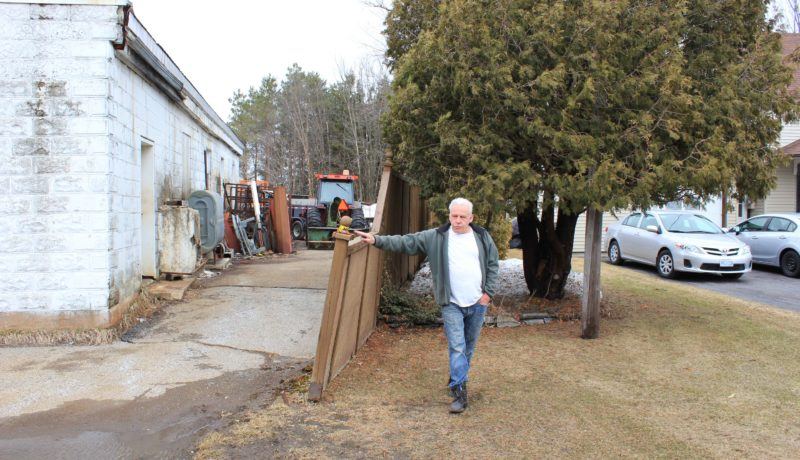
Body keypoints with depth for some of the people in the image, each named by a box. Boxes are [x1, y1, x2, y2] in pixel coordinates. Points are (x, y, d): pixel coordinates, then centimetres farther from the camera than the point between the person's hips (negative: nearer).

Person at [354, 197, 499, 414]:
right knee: (456, 347, -8)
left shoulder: (483, 237, 3)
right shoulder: (435, 237, -4)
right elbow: (405, 242, -8)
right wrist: (376, 240, -18)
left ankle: (458, 379, 35)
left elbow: (493, 265, 9)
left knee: (469, 345, 15)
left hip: (477, 304, 3)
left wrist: (488, 292, 0)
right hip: (452, 304, -2)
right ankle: (460, 392, -3)